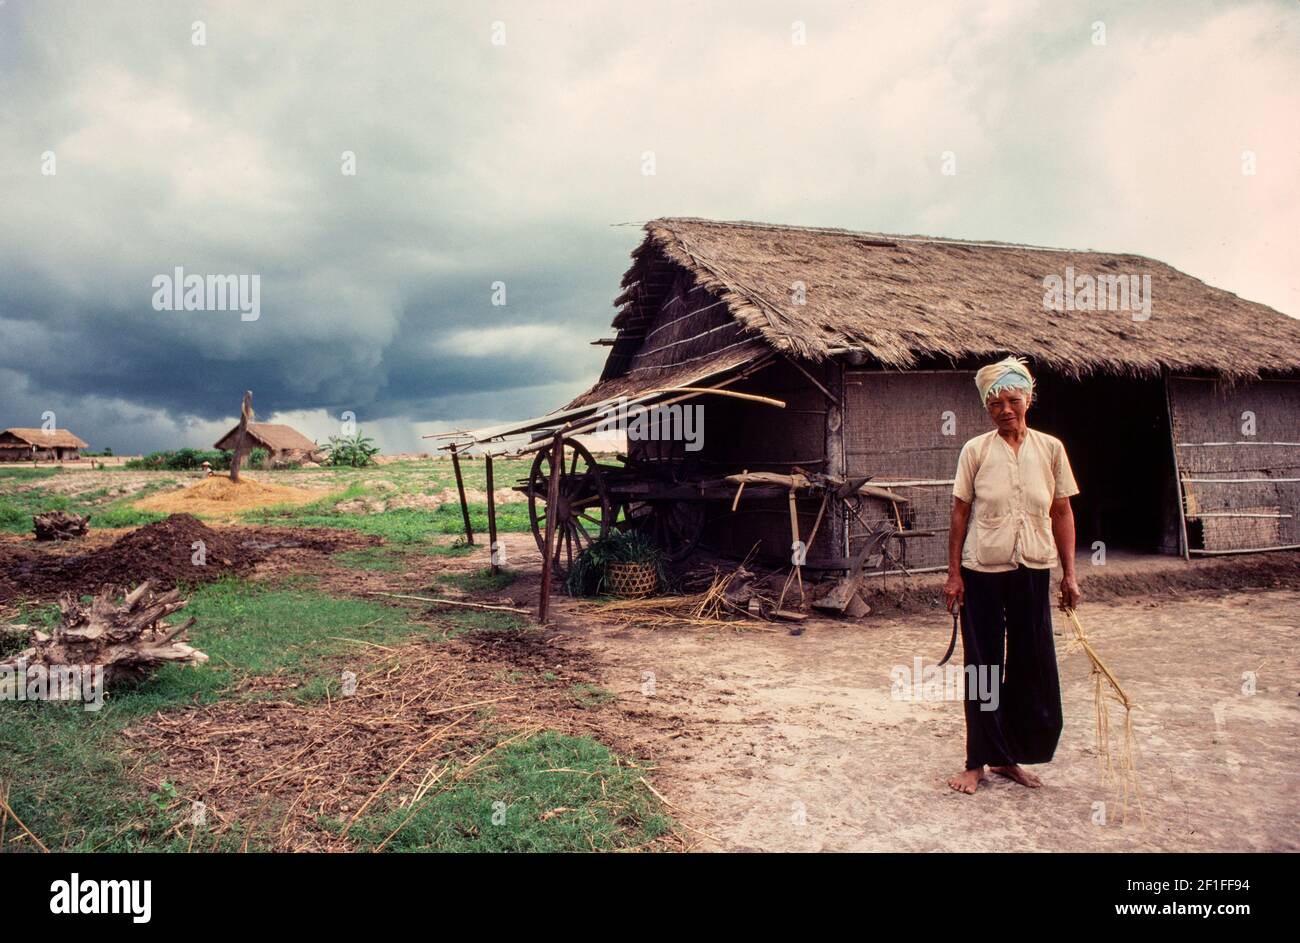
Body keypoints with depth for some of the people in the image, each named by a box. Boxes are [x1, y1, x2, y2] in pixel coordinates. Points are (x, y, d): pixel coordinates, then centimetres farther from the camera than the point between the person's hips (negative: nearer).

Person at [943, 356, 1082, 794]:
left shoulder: (1050, 448, 2)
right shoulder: (975, 450, -3)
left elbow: (1062, 513, 6)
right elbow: (959, 514, -1)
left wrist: (1069, 574, 4)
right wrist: (953, 574, -4)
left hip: (1033, 570, 2)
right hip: (982, 570, -2)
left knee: (1032, 666, 7)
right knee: (983, 666, 5)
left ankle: (1010, 757, 23)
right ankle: (977, 762, 15)